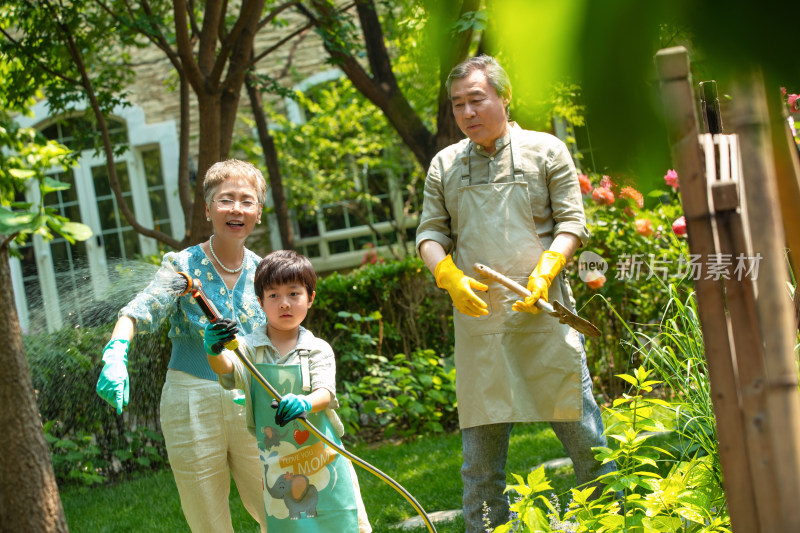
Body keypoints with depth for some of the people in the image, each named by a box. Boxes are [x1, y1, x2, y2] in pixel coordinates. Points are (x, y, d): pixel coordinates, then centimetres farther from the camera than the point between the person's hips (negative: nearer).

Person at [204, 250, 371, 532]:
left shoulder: (318, 350, -1)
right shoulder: (250, 348, 1)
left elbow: (325, 392, -14)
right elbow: (228, 371, -18)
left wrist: (306, 403, -38)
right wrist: (215, 352, -42)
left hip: (320, 455, 0)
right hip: (275, 464, 1)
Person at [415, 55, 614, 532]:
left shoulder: (546, 150, 6)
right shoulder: (444, 165, 14)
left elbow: (572, 222, 3)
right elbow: (430, 233, 12)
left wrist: (546, 270, -14)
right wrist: (450, 277, -8)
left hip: (543, 314, -2)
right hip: (477, 321, 2)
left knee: (581, 430, 0)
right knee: (481, 449, 4)